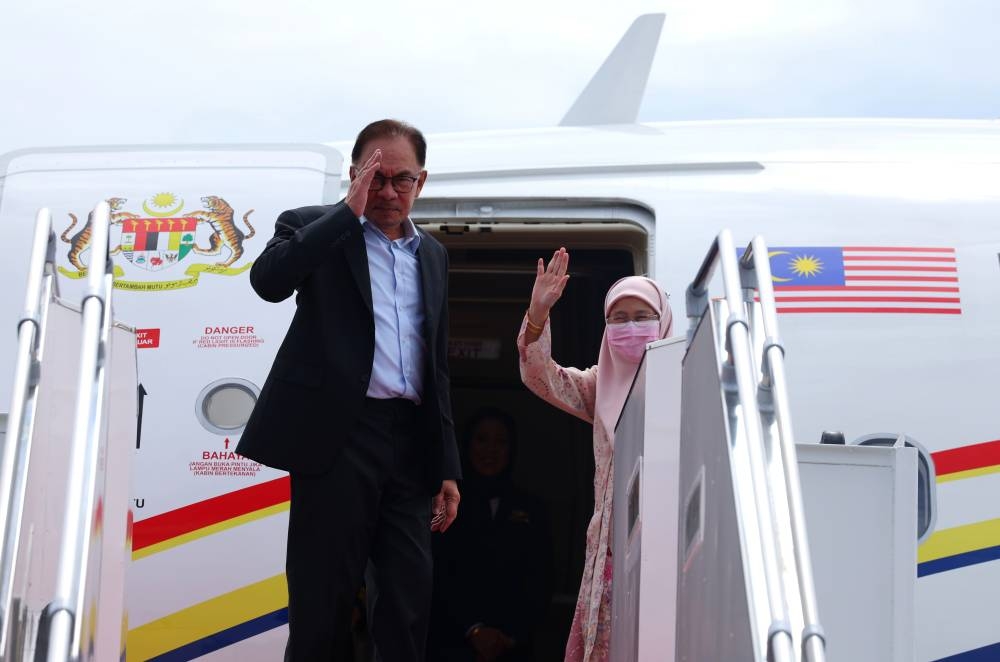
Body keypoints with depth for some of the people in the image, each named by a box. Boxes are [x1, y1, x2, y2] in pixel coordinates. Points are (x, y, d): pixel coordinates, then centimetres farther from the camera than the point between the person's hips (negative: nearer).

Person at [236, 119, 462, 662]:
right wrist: (349, 210, -13)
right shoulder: (313, 227, 4)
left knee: (411, 597, 4)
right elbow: (268, 280, -19)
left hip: (411, 441, 5)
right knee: (323, 595, -1)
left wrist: (448, 466, 15)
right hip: (339, 434, -5)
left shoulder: (432, 254, 19)